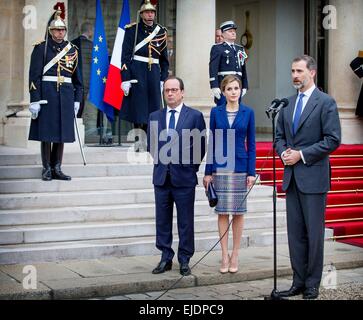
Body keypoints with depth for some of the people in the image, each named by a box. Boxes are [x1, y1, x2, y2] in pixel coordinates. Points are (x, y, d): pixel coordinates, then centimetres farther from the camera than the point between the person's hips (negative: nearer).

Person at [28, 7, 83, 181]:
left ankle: (57, 168, 13)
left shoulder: (72, 49, 11)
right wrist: (34, 100, -12)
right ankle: (46, 169, 8)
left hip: (66, 95, 4)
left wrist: (77, 100, 10)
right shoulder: (41, 48, 0)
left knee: (62, 131, 5)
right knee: (46, 132, -1)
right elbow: (34, 75, -5)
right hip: (47, 94, -4)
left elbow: (77, 77, 15)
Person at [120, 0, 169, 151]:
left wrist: (163, 79, 9)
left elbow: (164, 58, 14)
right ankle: (139, 140, 8)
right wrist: (125, 79, -11)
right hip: (137, 73, -3)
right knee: (138, 105, -1)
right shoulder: (132, 30, -1)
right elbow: (125, 56, -5)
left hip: (154, 72, 4)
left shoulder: (161, 31, 9)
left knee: (153, 105, 4)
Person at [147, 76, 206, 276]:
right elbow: (150, 144, 16)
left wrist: (191, 167, 0)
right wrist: (161, 162, 8)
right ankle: (165, 258, 17)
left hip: (184, 177, -3)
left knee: (185, 222, 3)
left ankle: (184, 260, 12)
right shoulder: (155, 117, 9)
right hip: (161, 177, 3)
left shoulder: (195, 116, -1)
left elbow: (201, 146, 1)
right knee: (162, 220, 7)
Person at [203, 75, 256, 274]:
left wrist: (251, 172, -2)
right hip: (220, 167, 0)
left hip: (240, 166, 0)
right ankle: (224, 256, 9)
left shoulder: (248, 113, 4)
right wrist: (208, 172, 1)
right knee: (222, 212, 3)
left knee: (238, 212, 4)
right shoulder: (216, 112, 5)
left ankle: (234, 255, 12)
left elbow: (251, 144, 4)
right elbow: (212, 142, 5)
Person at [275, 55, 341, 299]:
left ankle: (312, 285, 11)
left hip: (314, 177, -6)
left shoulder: (326, 102, -5)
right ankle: (299, 282, 18)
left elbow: (333, 140, -11)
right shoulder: (288, 103, 13)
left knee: (314, 233, 1)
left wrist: (302, 154, -14)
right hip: (292, 177, 6)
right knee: (295, 233, 9)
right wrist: (284, 152, -2)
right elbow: (280, 136, 19)